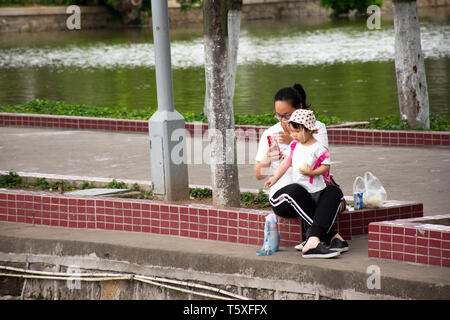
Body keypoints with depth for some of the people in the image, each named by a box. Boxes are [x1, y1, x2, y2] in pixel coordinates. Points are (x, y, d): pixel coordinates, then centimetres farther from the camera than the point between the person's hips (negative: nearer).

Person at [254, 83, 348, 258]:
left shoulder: (317, 128, 8)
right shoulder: (269, 134, 10)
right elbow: (259, 175, 7)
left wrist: (295, 142, -20)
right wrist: (267, 158, -15)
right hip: (282, 192, -1)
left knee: (334, 192, -34)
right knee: (296, 191, -38)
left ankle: (313, 238, -40)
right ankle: (333, 237, -36)